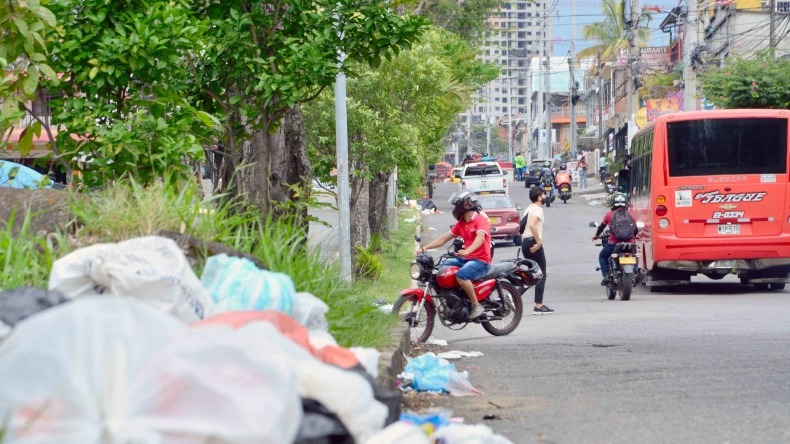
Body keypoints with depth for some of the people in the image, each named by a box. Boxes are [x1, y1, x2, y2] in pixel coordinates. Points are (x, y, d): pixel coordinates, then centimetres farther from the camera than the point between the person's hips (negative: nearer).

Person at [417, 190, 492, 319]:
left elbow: (480, 237, -30)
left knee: (461, 275, -35)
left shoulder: (480, 219, -11)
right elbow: (444, 238, 15)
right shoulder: (461, 223, 15)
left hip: (481, 260, -9)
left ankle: (476, 306, -23)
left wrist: (467, 251, -48)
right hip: (465, 258, 9)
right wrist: (425, 248, 4)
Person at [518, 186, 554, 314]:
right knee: (541, 276, -4)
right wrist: (539, 242, -23)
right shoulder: (538, 209, -10)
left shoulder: (529, 209, 18)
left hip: (525, 242, 9)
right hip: (533, 243, -9)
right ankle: (538, 306, -6)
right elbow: (532, 225, -27)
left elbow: (521, 226, 20)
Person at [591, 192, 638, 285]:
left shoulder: (609, 214, 1)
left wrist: (597, 235, 32)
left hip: (613, 243, -2)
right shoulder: (631, 214, 6)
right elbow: (635, 229, 16)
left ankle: (606, 276, 1)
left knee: (602, 256, 20)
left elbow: (602, 226, 13)